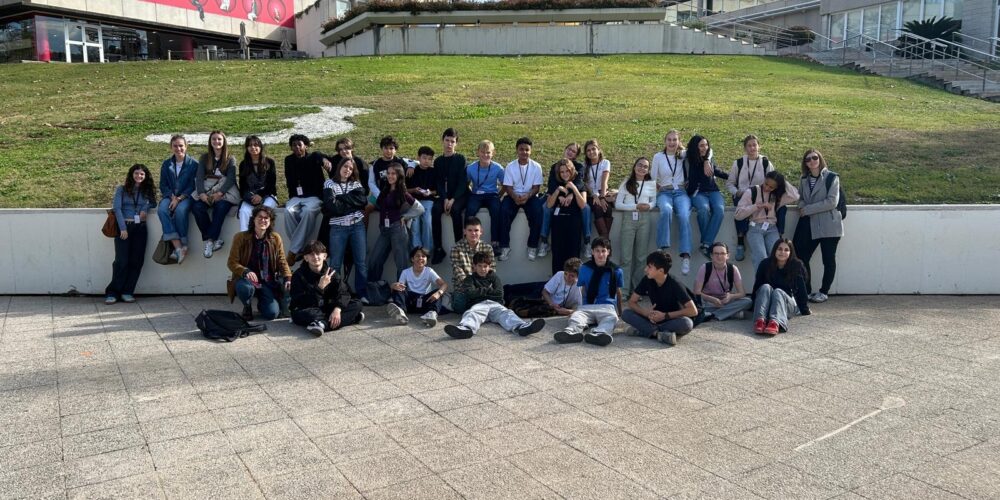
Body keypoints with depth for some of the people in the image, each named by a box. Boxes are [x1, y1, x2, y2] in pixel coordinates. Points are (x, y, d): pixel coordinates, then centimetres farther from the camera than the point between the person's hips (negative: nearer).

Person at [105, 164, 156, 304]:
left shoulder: (147, 191, 17)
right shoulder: (121, 190, 7)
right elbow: (117, 208, -2)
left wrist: (145, 208, -12)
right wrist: (123, 228, -12)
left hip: (140, 228, 3)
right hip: (124, 227, -3)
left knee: (136, 261, -4)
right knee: (122, 260, -11)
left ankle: (127, 292, 4)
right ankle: (112, 292, -3)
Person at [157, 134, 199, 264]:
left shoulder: (193, 163, 3)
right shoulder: (166, 164, 15)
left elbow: (193, 185, -5)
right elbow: (163, 185, 10)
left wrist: (179, 198, -16)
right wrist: (172, 196, -10)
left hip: (186, 196, -3)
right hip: (170, 196, 3)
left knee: (180, 210, -37)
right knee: (161, 209, -30)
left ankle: (182, 245, -26)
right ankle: (178, 246, -39)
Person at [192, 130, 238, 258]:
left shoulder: (230, 159, 10)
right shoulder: (205, 158, 17)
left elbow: (231, 179, -3)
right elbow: (199, 176, 6)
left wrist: (219, 193, -20)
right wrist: (201, 193, -14)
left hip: (225, 191, -2)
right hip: (207, 190, 3)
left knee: (221, 207, -35)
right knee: (197, 207, -28)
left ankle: (209, 240, -28)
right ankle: (214, 239, -22)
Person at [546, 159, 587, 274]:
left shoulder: (579, 185, 11)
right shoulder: (555, 185, 15)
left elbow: (582, 205, -1)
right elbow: (549, 205, 4)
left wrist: (574, 189, -9)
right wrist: (558, 191, -6)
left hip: (574, 222, -1)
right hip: (558, 220, 1)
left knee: (573, 252, -7)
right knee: (558, 253, -6)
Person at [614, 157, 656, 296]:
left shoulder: (652, 184, 12)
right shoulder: (626, 183, 9)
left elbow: (654, 201, 15)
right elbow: (617, 204, 1)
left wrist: (649, 206, -8)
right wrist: (635, 206, -11)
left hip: (644, 220, 1)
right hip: (628, 219, -1)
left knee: (641, 256, 3)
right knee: (626, 257, -4)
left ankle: (637, 289, 10)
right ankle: (624, 290, -2)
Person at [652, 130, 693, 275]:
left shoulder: (683, 155, 12)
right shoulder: (658, 157, 9)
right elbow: (653, 179, 11)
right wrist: (658, 190, -1)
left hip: (681, 192, 1)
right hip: (664, 193, -1)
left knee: (684, 216, -31)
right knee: (666, 211, -38)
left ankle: (686, 256, -36)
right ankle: (662, 248, -38)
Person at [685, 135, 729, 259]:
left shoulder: (709, 159, 14)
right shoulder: (689, 161, 2)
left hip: (713, 191, 3)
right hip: (697, 193, -3)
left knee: (720, 209, -31)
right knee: (704, 209, -38)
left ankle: (706, 244, -33)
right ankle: (707, 242, -22)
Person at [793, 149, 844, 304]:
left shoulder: (831, 178, -5)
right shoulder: (804, 179, 13)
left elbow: (832, 202, -13)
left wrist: (808, 209, -14)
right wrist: (802, 207, -9)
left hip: (828, 225, -5)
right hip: (809, 225, 5)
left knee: (828, 260, 3)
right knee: (801, 257, 0)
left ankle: (824, 292, 16)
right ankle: (806, 291, 12)